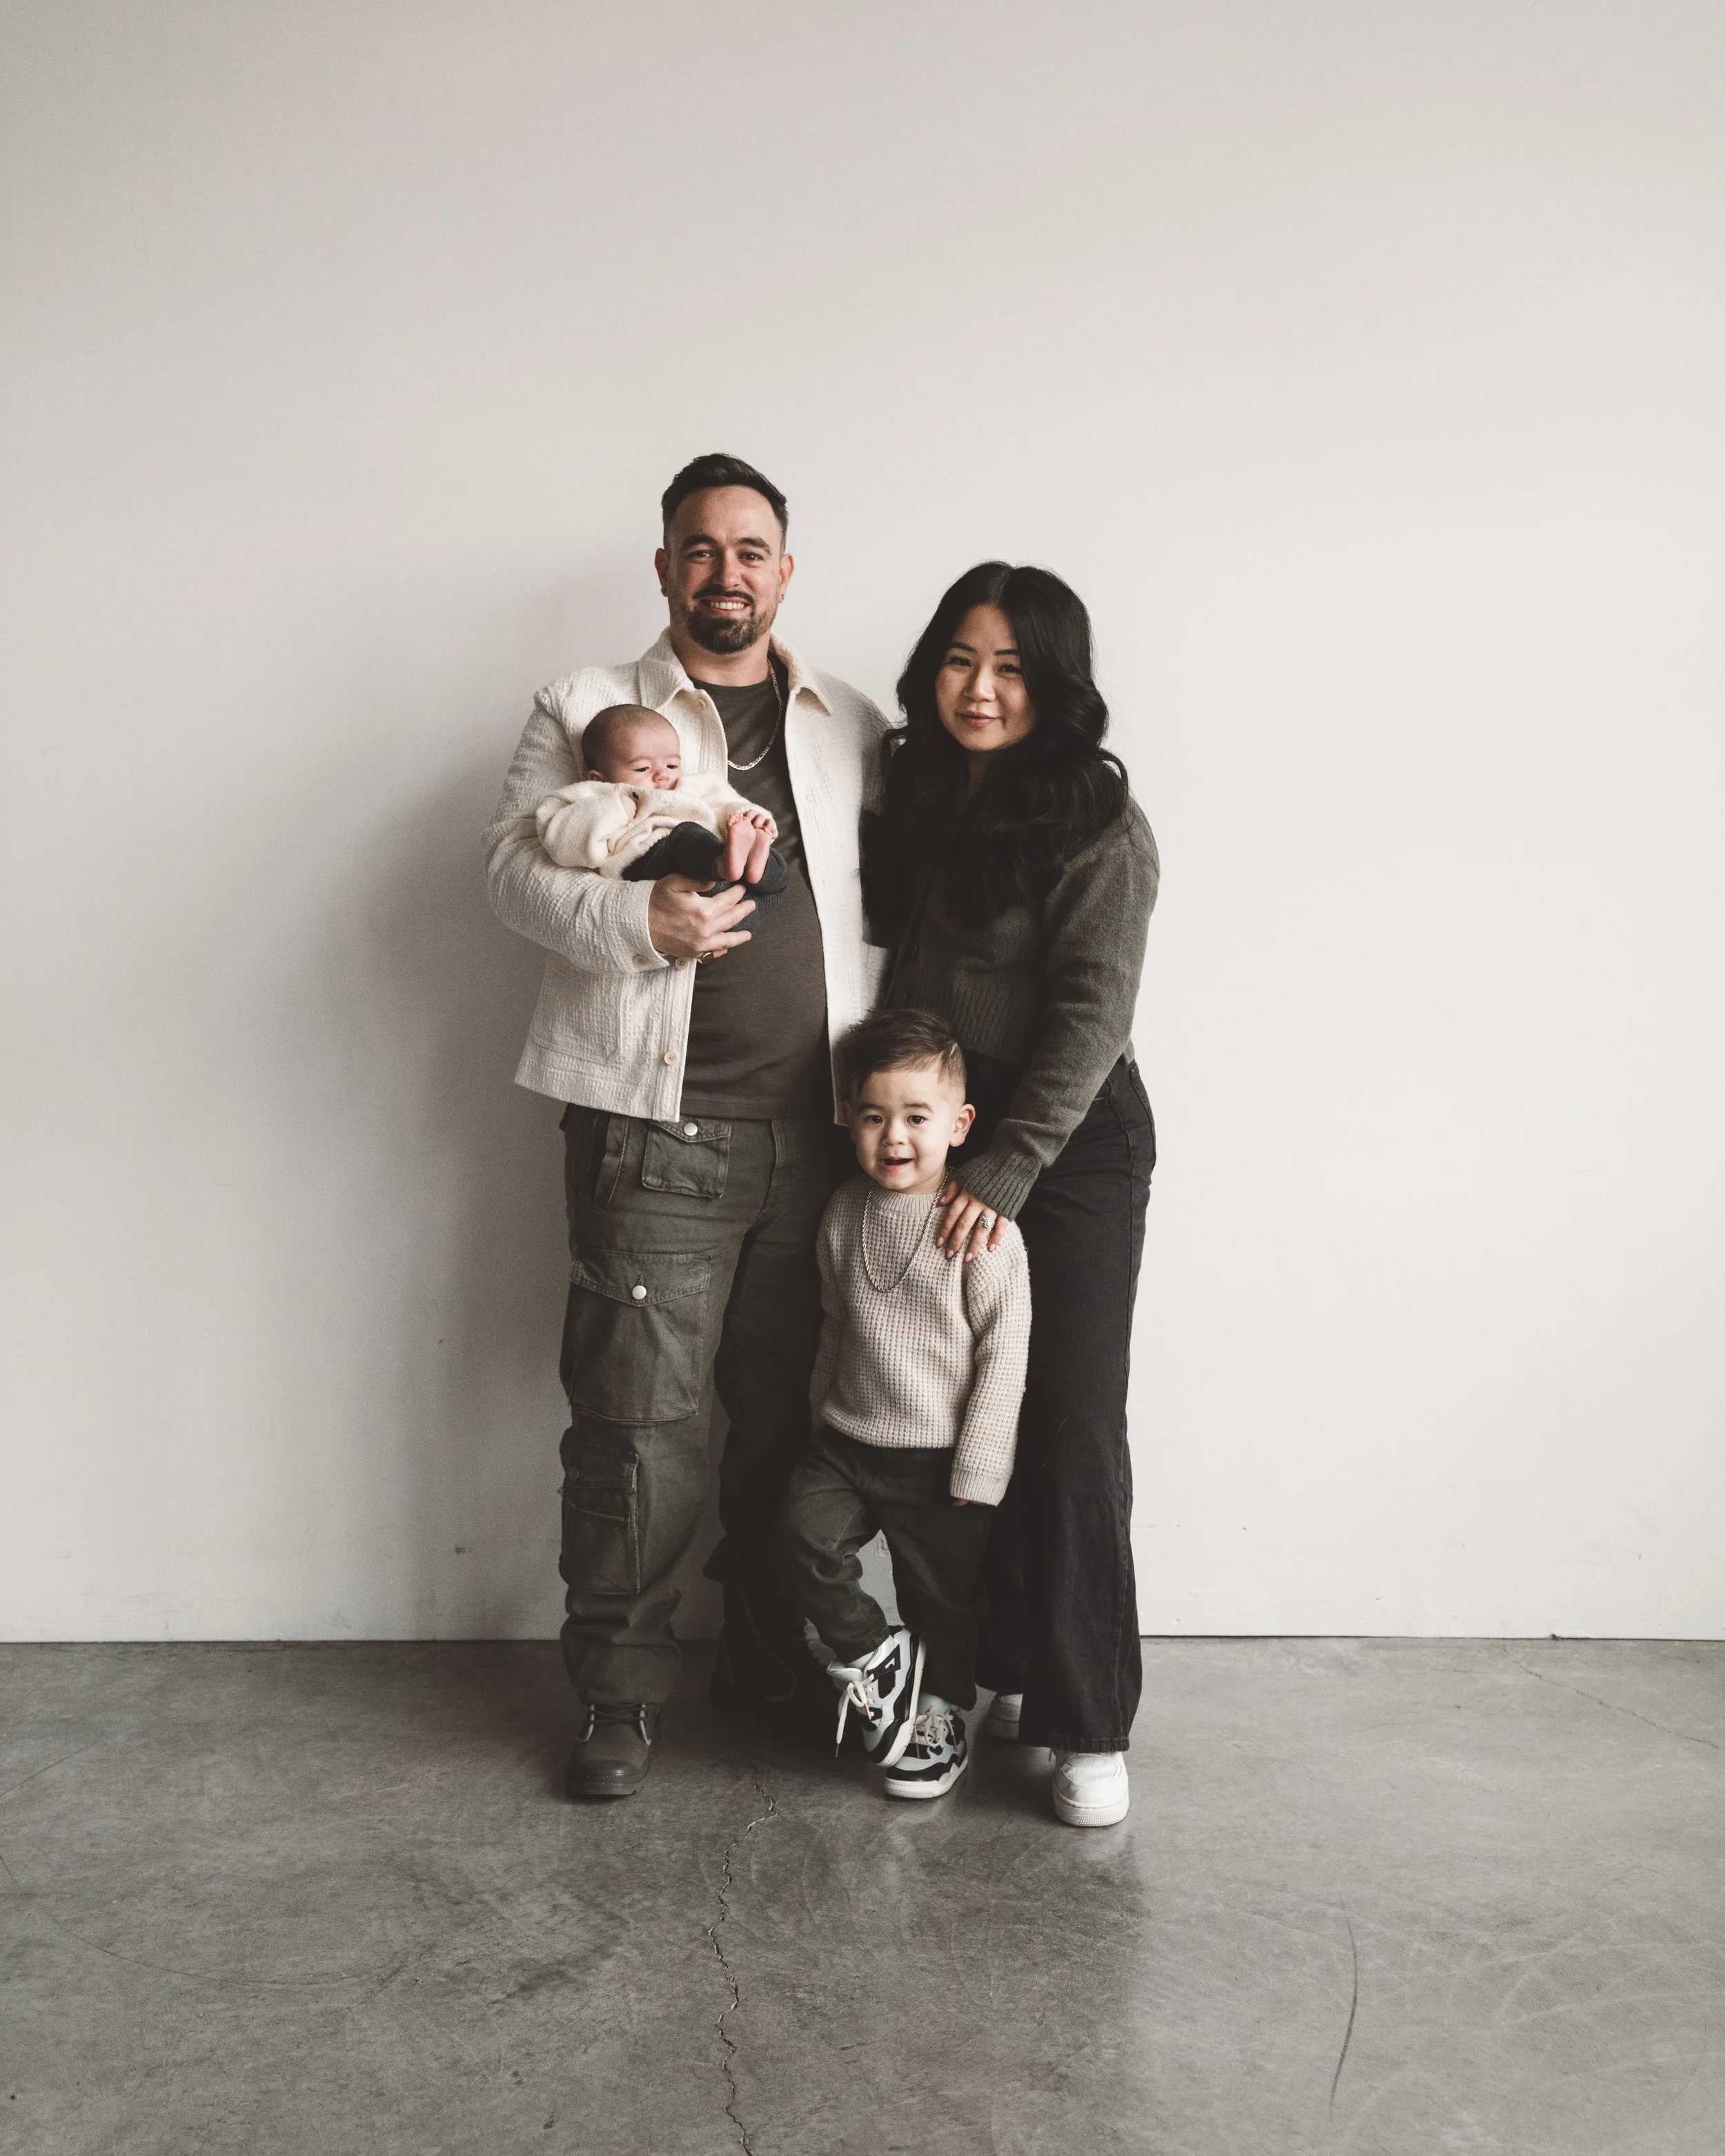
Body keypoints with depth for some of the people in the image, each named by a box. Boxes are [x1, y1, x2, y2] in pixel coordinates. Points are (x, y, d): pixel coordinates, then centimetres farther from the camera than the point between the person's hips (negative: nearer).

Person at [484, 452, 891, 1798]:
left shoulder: (855, 728, 16)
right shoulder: (588, 709, 9)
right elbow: (518, 860, -2)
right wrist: (639, 919, -20)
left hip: (817, 1125, 3)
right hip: (658, 1127, -3)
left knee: (789, 1409, 12)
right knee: (640, 1415, -1)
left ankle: (770, 1656, 28)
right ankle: (622, 1690, 13)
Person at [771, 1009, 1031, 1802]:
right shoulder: (845, 1213, 1)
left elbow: (1004, 1352, -12)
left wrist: (977, 1470, -12)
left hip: (940, 1457, -4)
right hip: (849, 1440, 4)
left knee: (943, 1596, 8)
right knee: (803, 1534, -18)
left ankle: (938, 1716, 33)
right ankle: (874, 1656, 5)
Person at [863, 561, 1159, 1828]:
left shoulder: (1098, 826, -10)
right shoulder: (914, 798, 9)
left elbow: (1089, 1016, -15)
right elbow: (887, 953, 15)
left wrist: (1005, 1169, -18)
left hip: (1070, 1146, -5)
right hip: (937, 1141, 6)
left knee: (1070, 1432, -3)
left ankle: (1089, 1726, 7)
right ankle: (1003, 1669, 23)